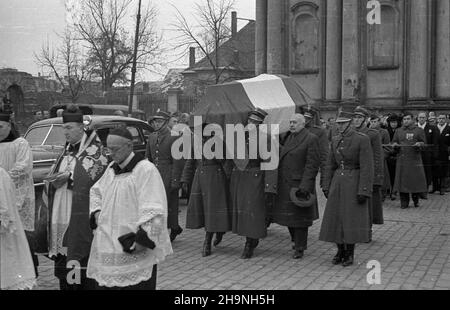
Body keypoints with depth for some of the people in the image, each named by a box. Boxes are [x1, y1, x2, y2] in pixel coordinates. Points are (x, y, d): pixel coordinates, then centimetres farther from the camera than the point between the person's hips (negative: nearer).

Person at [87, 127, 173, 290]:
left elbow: (154, 211, -18)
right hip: (108, 245, 7)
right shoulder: (112, 168, 10)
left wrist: (142, 240, -20)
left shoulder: (146, 170, -14)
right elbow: (96, 191, 25)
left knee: (136, 284, -1)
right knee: (106, 284, 12)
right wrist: (96, 211, 7)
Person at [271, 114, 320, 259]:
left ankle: (299, 248, 14)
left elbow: (312, 165, -15)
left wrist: (305, 186, -21)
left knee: (299, 217, 3)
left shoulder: (311, 139, -11)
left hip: (299, 184, -7)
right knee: (289, 215, 14)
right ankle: (297, 241, 33)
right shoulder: (289, 137, 12)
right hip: (285, 185, 7)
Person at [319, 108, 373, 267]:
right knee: (335, 218, 7)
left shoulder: (362, 139, -11)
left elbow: (366, 167, -14)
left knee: (352, 218, 1)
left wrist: (364, 190, -18)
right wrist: (327, 186, 10)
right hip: (337, 182, 6)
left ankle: (350, 253, 15)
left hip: (353, 183, -5)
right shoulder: (335, 140, 9)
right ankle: (340, 251, 21)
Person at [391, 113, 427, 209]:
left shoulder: (419, 130, 7)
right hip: (402, 159, 2)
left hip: (415, 158, -2)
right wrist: (395, 145, -6)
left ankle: (416, 200, 16)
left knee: (416, 179, -2)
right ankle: (404, 202, 6)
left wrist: (419, 144, -17)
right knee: (402, 180, -1)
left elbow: (423, 142, 5)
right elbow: (394, 142, 17)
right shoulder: (398, 131, 15)